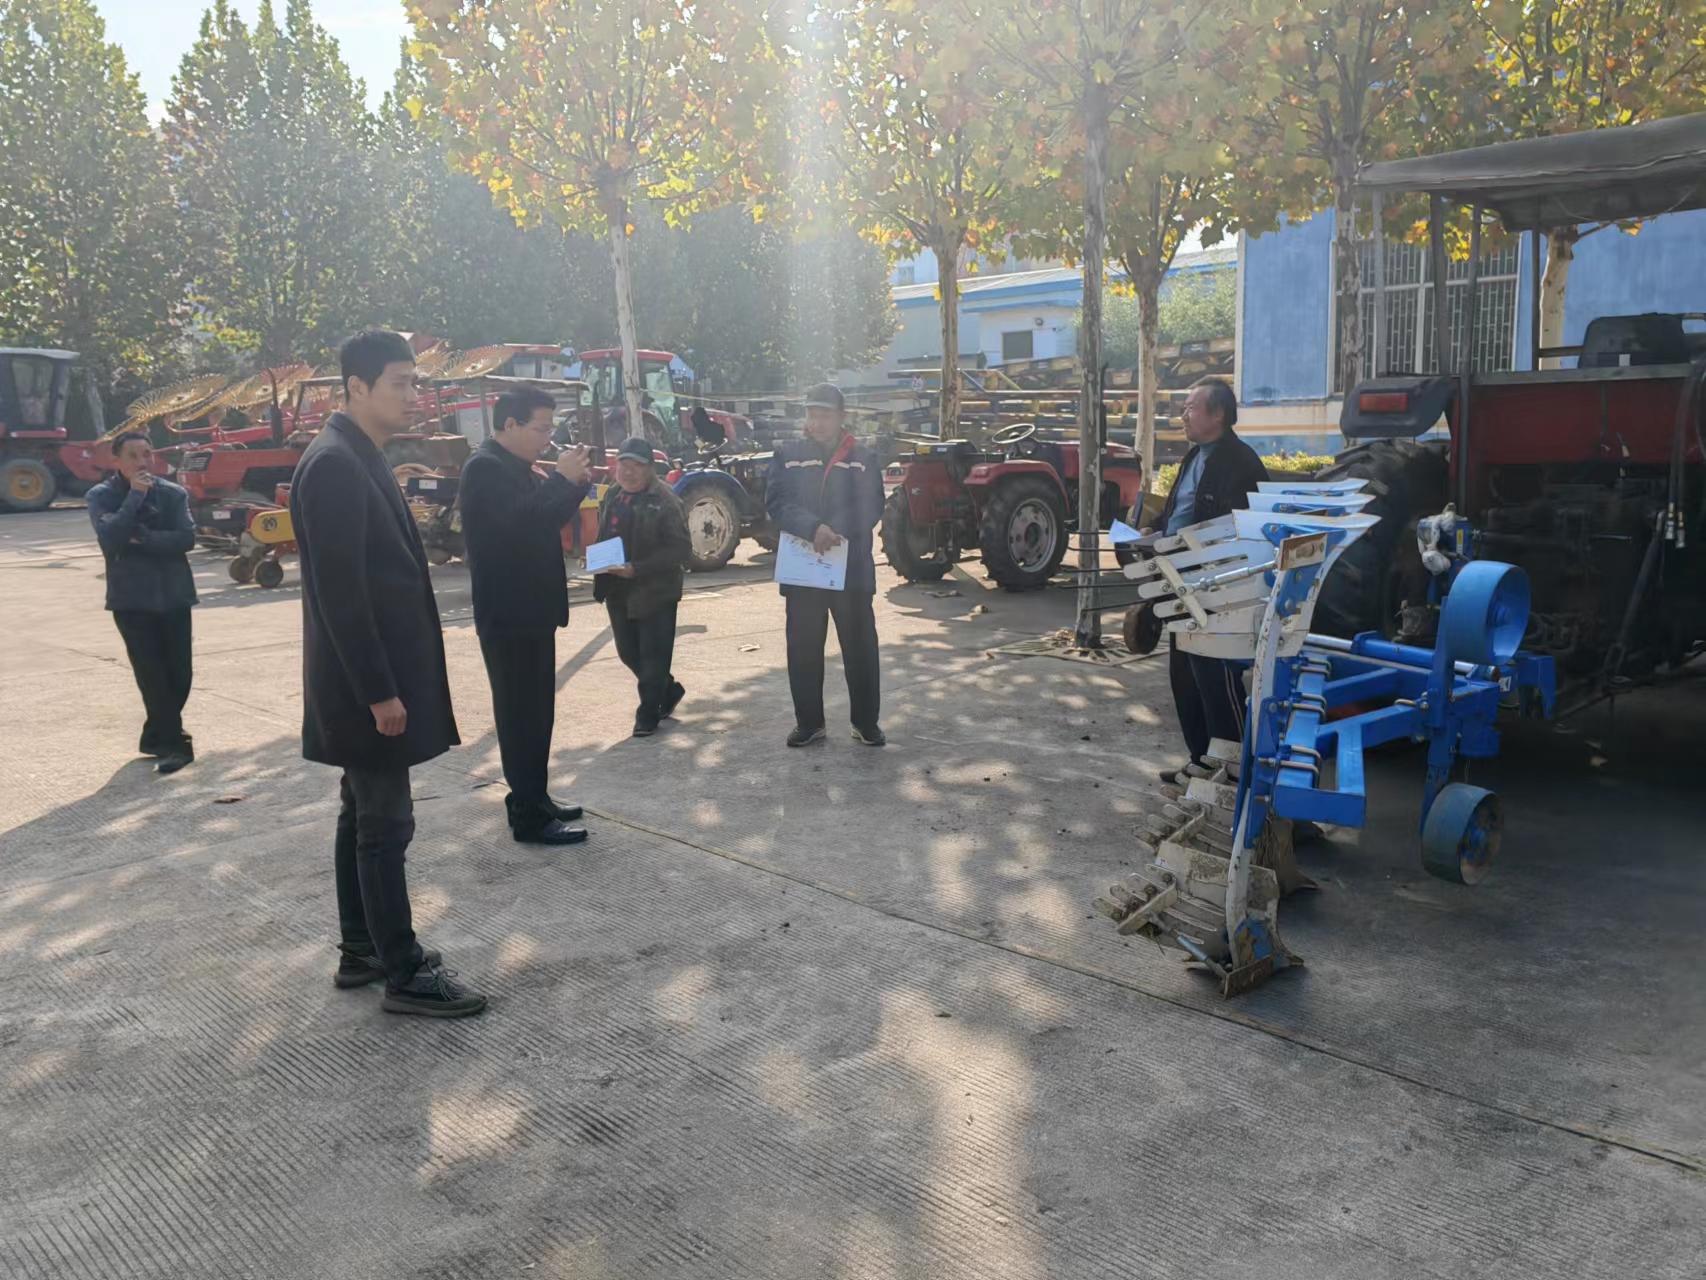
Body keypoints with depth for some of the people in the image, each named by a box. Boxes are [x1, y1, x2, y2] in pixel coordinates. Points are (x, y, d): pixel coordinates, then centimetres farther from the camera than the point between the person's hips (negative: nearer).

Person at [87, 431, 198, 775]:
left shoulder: (173, 494, 0)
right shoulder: (102, 496, -3)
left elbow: (187, 538, -11)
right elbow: (110, 538, -19)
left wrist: (142, 537, -18)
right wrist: (135, 496, -19)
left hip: (174, 596, 2)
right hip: (131, 599, -2)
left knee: (178, 674, 5)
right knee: (151, 674, -6)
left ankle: (157, 736, 26)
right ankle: (173, 742, 2)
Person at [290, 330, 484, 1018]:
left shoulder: (361, 459, 13)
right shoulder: (333, 464, -17)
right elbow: (339, 593, -22)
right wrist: (378, 692, -21)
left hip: (379, 677, 10)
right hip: (368, 683, -10)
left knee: (364, 816, 16)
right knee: (386, 824, -3)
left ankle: (360, 951, 27)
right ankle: (405, 974, 7)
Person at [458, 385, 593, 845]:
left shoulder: (516, 467, 14)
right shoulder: (485, 467, -16)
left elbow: (546, 519, 17)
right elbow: (517, 523, -28)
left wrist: (574, 482, 2)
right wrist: (562, 479, -23)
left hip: (530, 610, 10)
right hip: (508, 615, -10)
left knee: (535, 711, 15)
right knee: (521, 714, -6)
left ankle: (534, 798, 25)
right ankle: (529, 818, -1)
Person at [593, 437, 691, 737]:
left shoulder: (665, 500, -13)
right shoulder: (612, 497, 9)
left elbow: (680, 548, -18)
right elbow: (603, 537, 20)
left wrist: (637, 569, -25)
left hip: (654, 591, -7)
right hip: (618, 591, 8)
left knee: (653, 656, 1)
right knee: (629, 653, 16)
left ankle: (648, 713, 14)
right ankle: (669, 690, 37)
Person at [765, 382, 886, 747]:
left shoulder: (864, 458, 5)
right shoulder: (788, 455, 6)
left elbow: (870, 508, -5)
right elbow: (777, 502, -6)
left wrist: (834, 533, -21)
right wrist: (814, 529, -23)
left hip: (852, 569, -1)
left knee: (860, 648, 4)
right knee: (803, 649, 7)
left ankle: (866, 722, 17)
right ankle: (809, 722, 19)